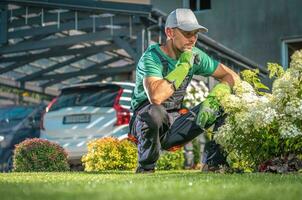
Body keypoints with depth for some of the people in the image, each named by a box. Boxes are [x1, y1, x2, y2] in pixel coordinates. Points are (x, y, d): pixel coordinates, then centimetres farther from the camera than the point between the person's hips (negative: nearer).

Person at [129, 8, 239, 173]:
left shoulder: (195, 56, 0)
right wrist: (183, 66, -27)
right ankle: (145, 169, -17)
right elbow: (155, 97, -37)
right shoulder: (152, 57, -19)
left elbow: (231, 76, 3)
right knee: (155, 111, -41)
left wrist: (213, 98, -17)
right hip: (145, 122, -5)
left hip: (174, 124, 5)